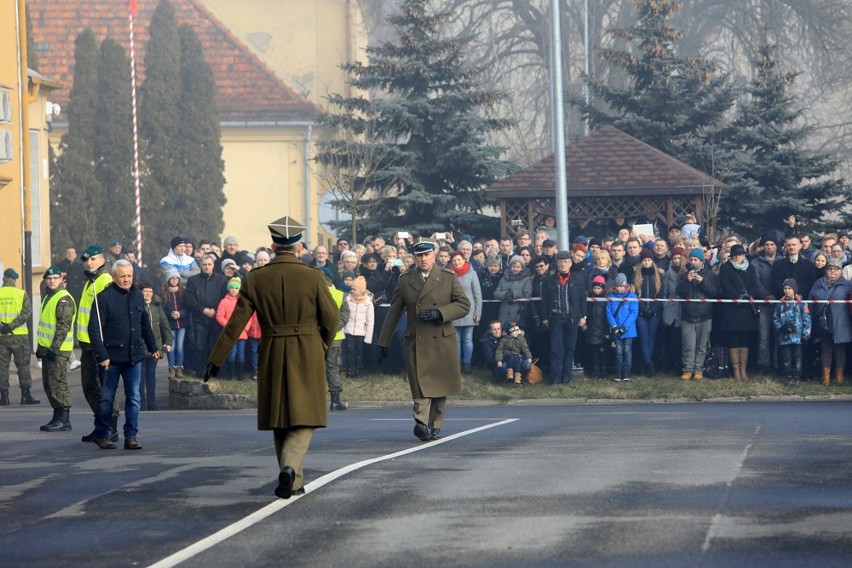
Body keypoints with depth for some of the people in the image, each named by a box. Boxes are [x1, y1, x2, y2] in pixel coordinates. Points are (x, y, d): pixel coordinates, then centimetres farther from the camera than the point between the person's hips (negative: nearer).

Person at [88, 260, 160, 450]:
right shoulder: (105, 297, -8)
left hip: (134, 356, 4)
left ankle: (131, 436, 6)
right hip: (111, 358, -4)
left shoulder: (138, 296, 10)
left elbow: (145, 325, 22)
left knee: (134, 398, 2)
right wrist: (101, 355, -16)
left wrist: (153, 347, 25)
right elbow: (94, 328, -11)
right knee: (106, 398, 4)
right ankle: (101, 435, 15)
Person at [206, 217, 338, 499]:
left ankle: (294, 482, 17)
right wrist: (324, 345, 17)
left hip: (272, 355, 2)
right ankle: (290, 466, -21)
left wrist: (216, 359, 3)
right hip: (308, 355, -2)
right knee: (304, 417, 3)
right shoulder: (313, 276, -8)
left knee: (281, 419, 14)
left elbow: (235, 322, -3)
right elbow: (331, 317, -3)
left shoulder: (256, 279, -3)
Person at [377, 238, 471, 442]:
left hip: (442, 341, 0)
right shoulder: (405, 280, 9)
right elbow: (393, 313, 13)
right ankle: (421, 423, -23)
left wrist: (439, 313, -13)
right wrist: (384, 343, 12)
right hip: (415, 341, 0)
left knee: (440, 385, 4)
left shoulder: (449, 278, 6)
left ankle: (434, 426, 14)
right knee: (420, 384, -12)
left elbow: (464, 305, 3)